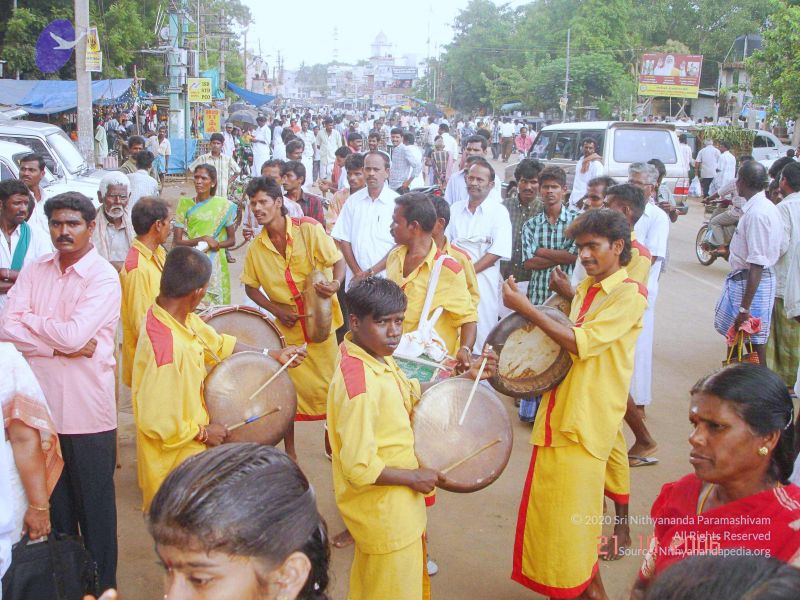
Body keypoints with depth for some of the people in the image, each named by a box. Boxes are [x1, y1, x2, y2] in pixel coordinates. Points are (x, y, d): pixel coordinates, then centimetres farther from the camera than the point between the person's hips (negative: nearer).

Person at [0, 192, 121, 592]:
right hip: (42, 407, 5)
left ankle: (102, 585, 24)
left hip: (88, 412, -5)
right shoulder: (34, 271, 6)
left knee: (95, 506, 8)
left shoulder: (104, 278, -9)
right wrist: (62, 345, -15)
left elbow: (74, 334, -21)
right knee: (54, 503, 17)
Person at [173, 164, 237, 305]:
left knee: (215, 304, 1)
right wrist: (201, 239, -16)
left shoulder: (223, 205, 0)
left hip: (215, 265, 0)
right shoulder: (185, 204, 2)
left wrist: (217, 244, -14)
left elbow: (232, 240, 6)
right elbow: (177, 241, -1)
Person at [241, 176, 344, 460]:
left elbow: (338, 261, -9)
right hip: (286, 327, 2)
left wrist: (335, 283, -30)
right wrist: (275, 309, -6)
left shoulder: (308, 229, -12)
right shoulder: (256, 248, -1)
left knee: (328, 384, 6)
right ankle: (289, 451, 25)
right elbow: (251, 286, 9)